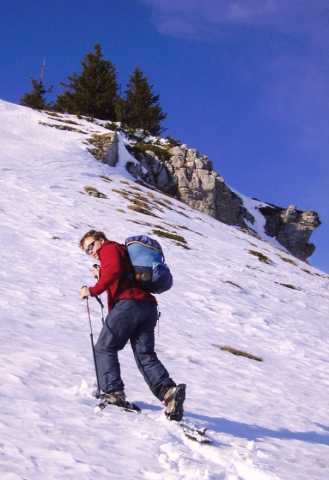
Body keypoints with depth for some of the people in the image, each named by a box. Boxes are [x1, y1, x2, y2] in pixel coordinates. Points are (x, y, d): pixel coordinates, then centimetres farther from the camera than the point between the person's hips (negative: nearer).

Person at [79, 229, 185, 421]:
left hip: (129, 303, -8)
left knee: (104, 348, 2)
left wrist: (93, 290, -9)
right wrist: (102, 275, 34)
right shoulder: (123, 251, 35)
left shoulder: (109, 248, 9)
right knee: (145, 355, 2)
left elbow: (114, 270, -12)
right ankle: (169, 390, -19)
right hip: (148, 306, 8)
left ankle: (113, 392, -11)